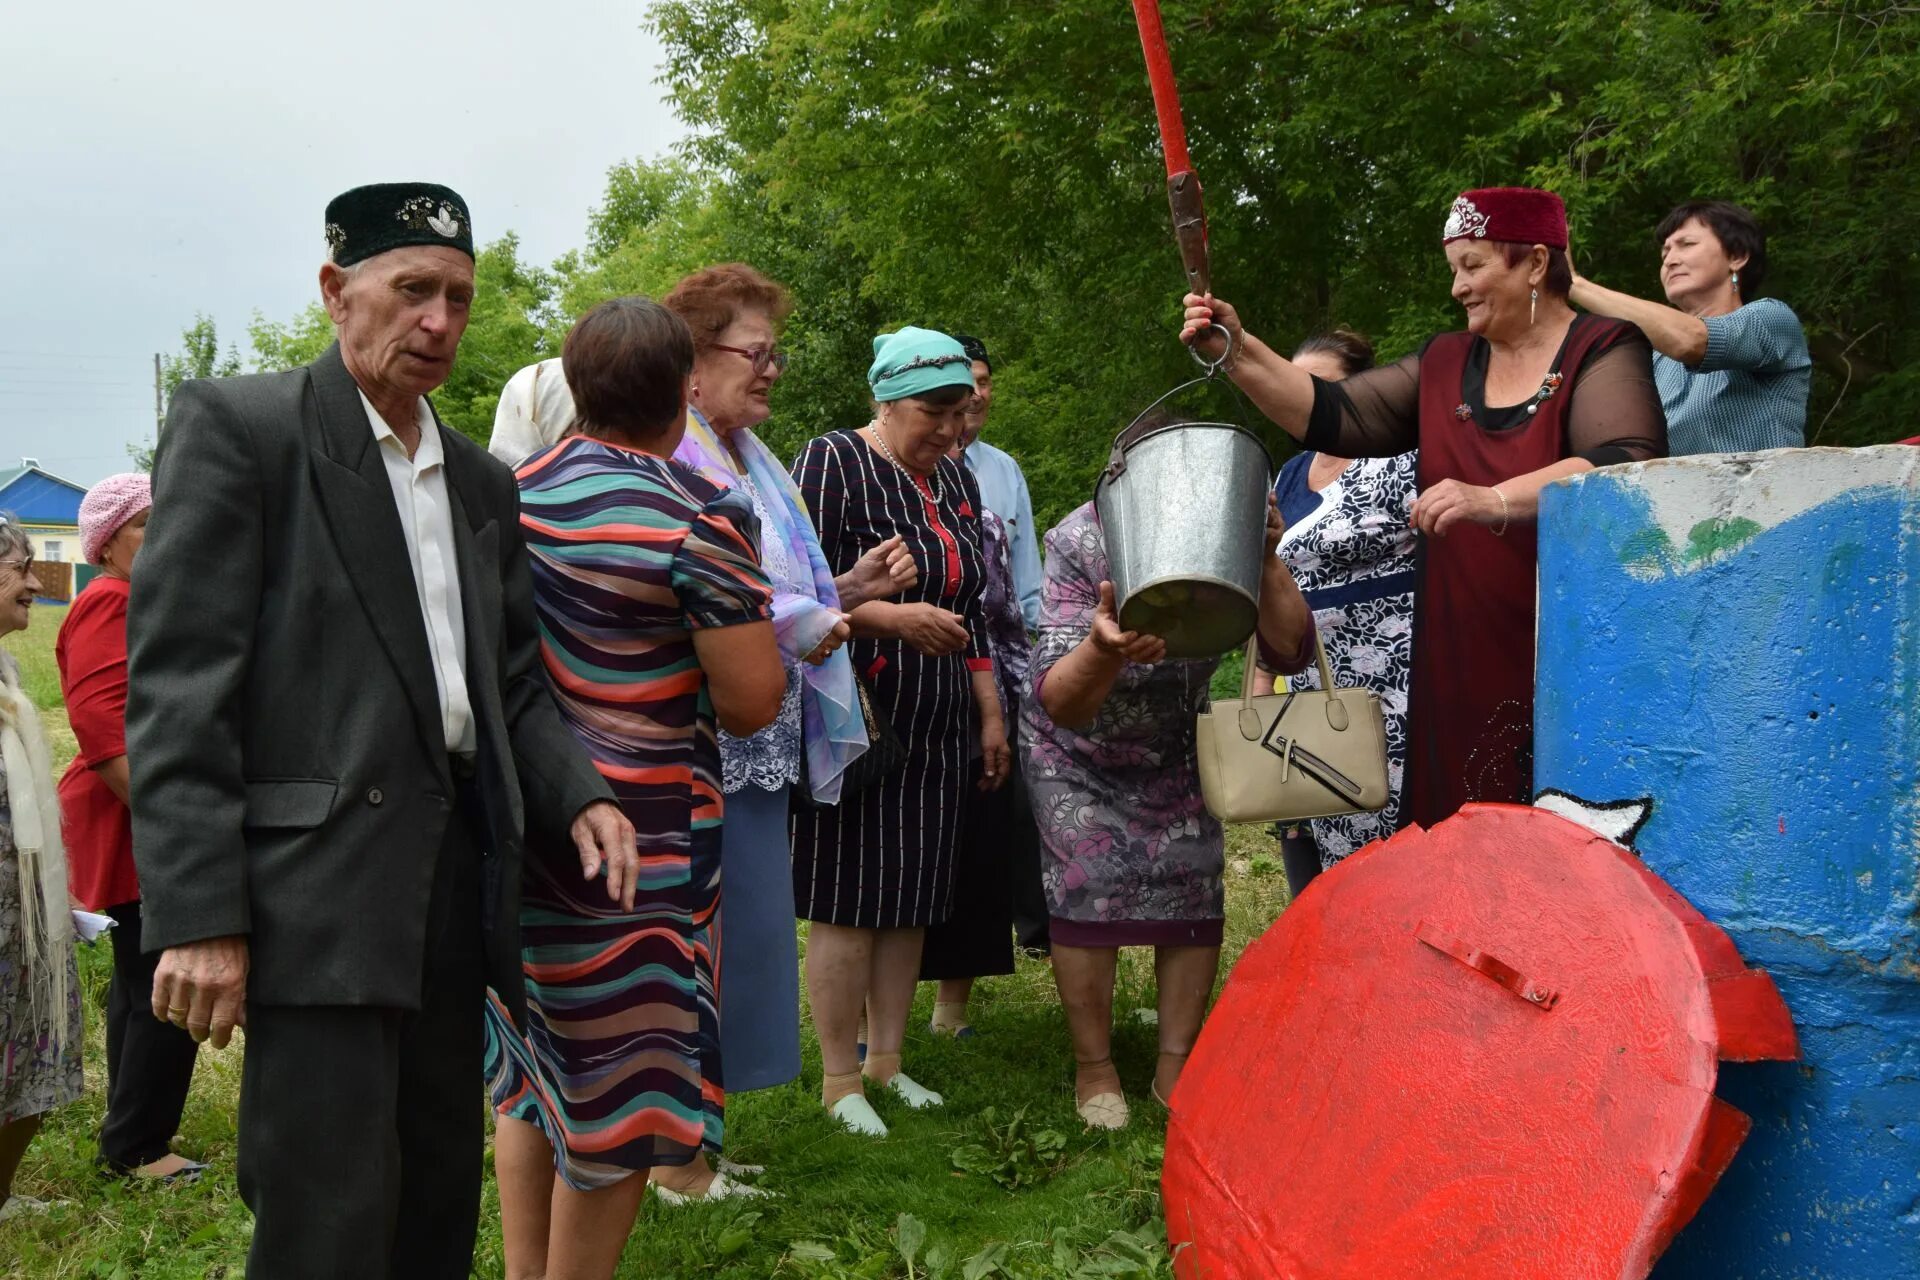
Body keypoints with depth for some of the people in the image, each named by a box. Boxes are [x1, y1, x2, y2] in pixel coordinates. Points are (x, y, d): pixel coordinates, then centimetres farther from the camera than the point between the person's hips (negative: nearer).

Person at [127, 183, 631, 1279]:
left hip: (457, 880, 7)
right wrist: (198, 916, -16)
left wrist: (581, 795, -1)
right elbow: (177, 683, -10)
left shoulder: (483, 481, 17)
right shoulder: (237, 426, -3)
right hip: (320, 886, -7)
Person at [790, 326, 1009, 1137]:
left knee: (912, 898, 10)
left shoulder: (956, 480, 15)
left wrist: (990, 713, 19)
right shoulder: (832, 464, -7)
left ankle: (887, 1061, 22)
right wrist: (893, 618, -25)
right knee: (847, 900, -2)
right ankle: (839, 1081, 10)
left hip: (933, 729, 7)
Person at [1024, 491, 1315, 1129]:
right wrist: (1102, 650, -63)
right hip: (1076, 748, -3)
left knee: (1194, 885, -4)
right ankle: (1094, 1068, 8)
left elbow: (1290, 652, -28)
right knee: (1089, 888, -11)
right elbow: (1059, 703, -40)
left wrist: (1267, 562, -44)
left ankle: (1176, 1064, 12)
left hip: (1174, 747, 3)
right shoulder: (1080, 542, -34)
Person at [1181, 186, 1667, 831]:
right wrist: (1239, 352, -1)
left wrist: (1494, 500, -30)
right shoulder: (1444, 365, 16)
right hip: (1459, 671, 5)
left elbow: (1627, 467, -18)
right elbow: (1334, 418, 10)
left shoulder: (1602, 351, -2)